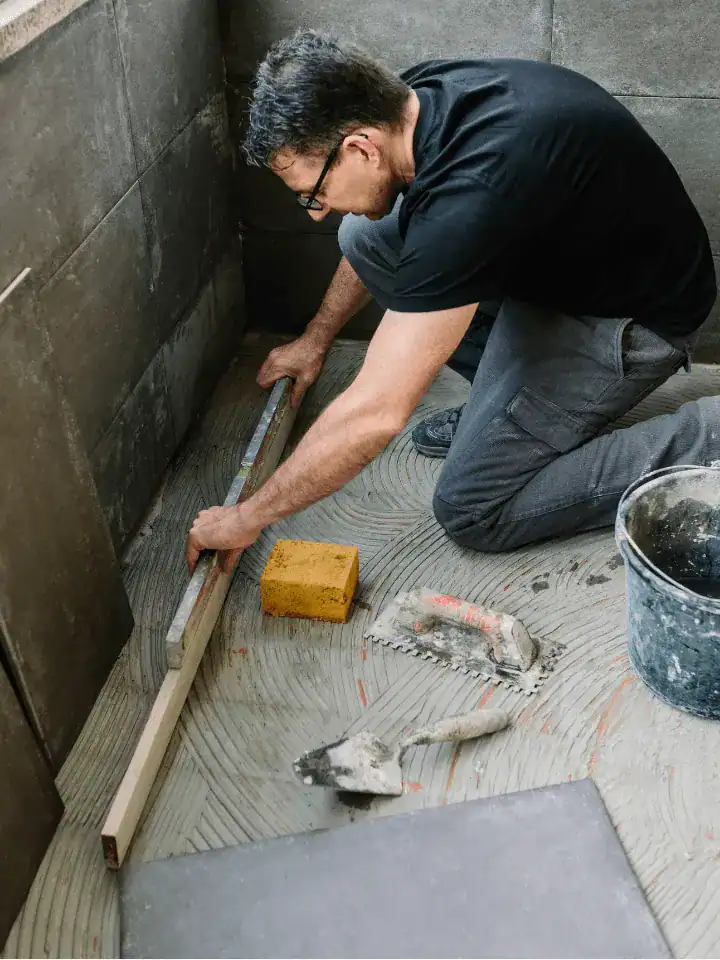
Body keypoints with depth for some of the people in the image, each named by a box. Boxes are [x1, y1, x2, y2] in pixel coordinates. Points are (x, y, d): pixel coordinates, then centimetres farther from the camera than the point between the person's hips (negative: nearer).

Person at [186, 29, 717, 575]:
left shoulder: (469, 195, -37)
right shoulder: (410, 97, -10)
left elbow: (374, 413, -35)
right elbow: (375, 244, 13)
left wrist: (245, 520, -23)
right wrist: (316, 339, 23)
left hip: (633, 318, -8)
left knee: (473, 512, -9)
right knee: (363, 234, -1)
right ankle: (511, 395, 8)